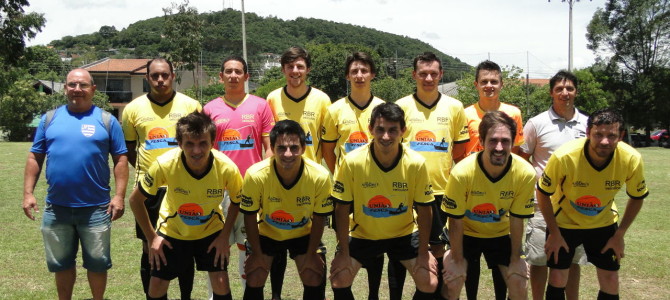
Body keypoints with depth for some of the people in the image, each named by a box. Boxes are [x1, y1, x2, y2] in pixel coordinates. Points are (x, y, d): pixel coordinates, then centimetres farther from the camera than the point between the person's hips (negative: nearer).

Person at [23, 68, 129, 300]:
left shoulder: (107, 120, 0)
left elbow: (121, 159, -2)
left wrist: (119, 196, -9)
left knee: (97, 263, 10)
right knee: (61, 263, 16)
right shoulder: (50, 118, 6)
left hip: (96, 208, -2)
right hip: (56, 208, 2)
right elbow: (35, 158, 8)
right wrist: (28, 192, 0)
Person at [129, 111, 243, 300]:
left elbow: (237, 202, -7)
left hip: (211, 230, 0)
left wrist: (225, 236, -11)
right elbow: (135, 200, -15)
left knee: (221, 283, -7)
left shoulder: (227, 168, -30)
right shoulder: (164, 165, -31)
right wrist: (151, 238, -11)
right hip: (172, 231, 0)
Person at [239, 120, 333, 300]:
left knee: (315, 282, -4)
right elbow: (250, 216, -16)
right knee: (254, 282, -5)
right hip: (266, 233, 0)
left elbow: (319, 217, -13)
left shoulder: (320, 176, -30)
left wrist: (311, 254, -7)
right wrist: (257, 254, -9)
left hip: (304, 233, 1)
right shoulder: (255, 175, -32)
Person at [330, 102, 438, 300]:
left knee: (429, 283, -11)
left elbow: (423, 211, -9)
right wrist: (343, 253, -12)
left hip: (404, 234, 1)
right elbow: (342, 209, -13)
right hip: (362, 234, 0)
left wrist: (424, 253, -7)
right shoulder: (352, 162, -23)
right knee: (339, 280, -14)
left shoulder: (416, 163, -20)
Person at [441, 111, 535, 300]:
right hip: (466, 233, -2)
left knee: (518, 281, -5)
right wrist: (458, 260, -11)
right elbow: (456, 221, -19)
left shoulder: (526, 174, -25)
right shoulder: (462, 173, -32)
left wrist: (516, 259, -4)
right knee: (454, 282, -12)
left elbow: (516, 220, -11)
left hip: (501, 234, 2)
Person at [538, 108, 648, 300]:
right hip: (564, 222, -2)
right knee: (557, 280, 0)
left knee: (610, 282, 6)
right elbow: (543, 193, -15)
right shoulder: (564, 156, -32)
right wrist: (554, 233, -11)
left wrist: (620, 235, -4)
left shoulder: (632, 160, -24)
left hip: (603, 224, 2)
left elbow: (637, 197, -3)